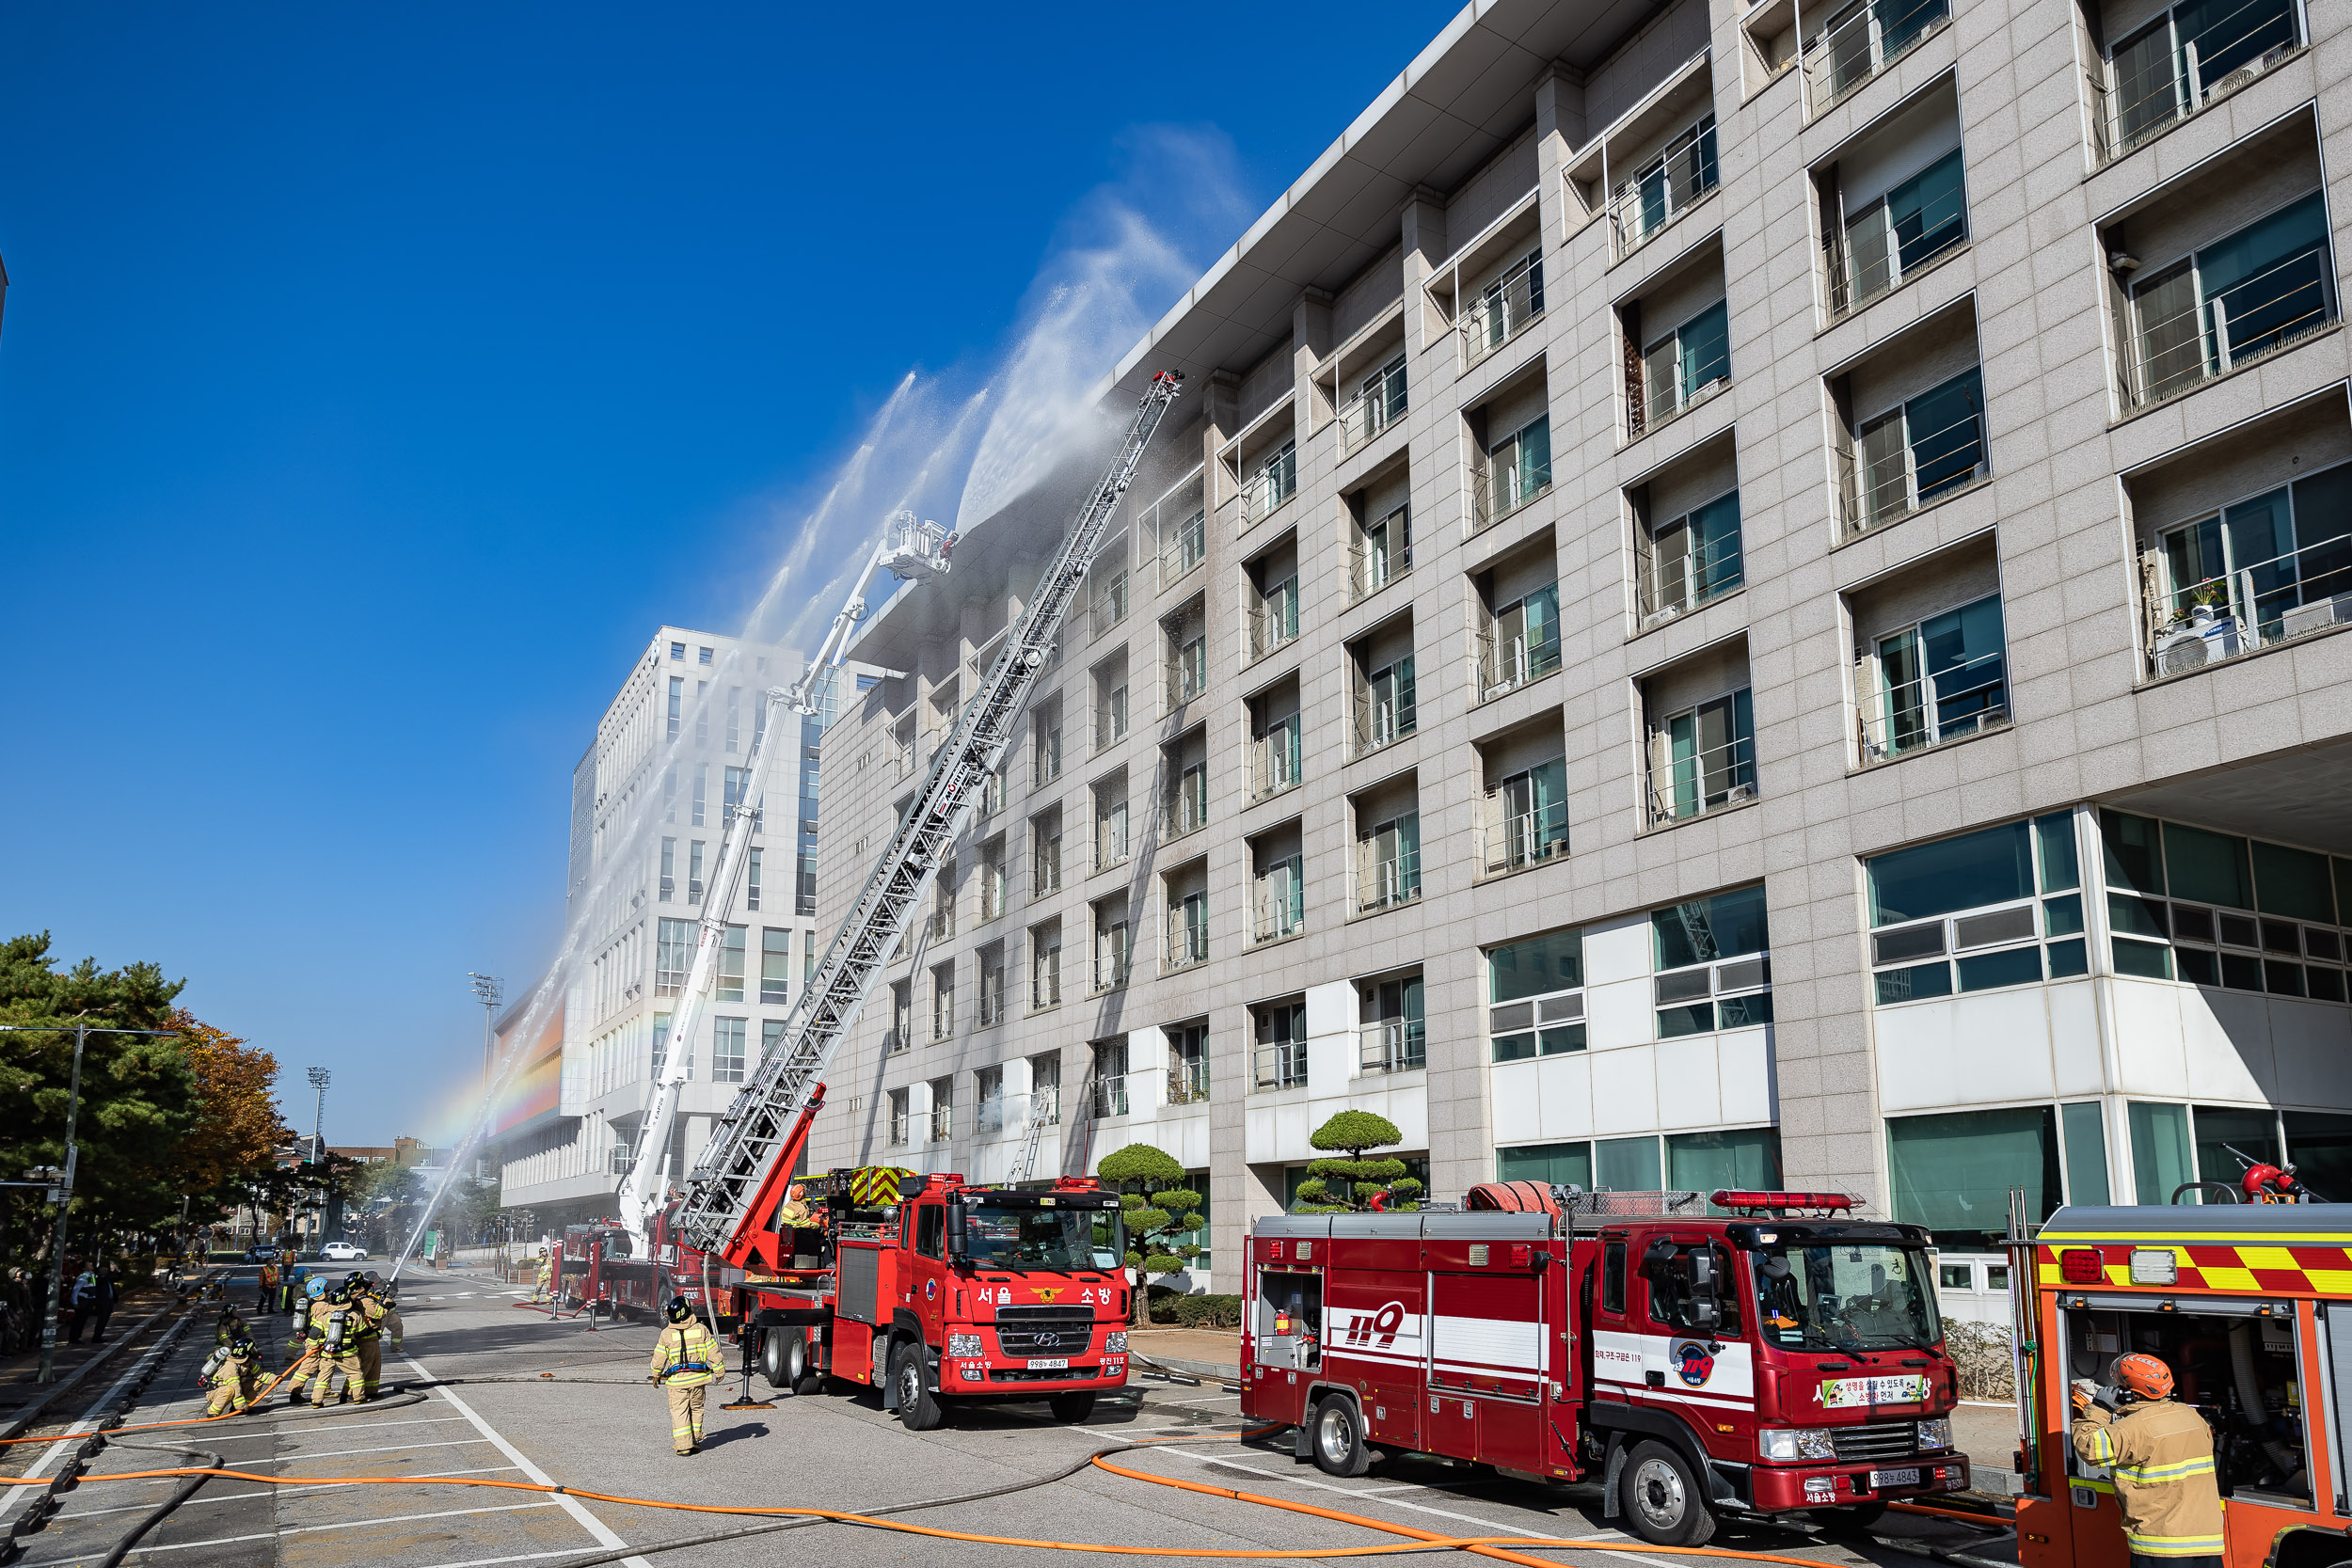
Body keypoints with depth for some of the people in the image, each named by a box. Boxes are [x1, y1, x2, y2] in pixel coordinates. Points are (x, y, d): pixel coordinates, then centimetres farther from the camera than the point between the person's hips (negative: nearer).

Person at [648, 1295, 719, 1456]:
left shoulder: (666, 1334, -5)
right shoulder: (701, 1329, -2)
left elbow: (659, 1358, 2)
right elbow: (713, 1352, 2)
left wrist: (656, 1375, 19)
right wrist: (719, 1370, 11)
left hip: (676, 1379, -2)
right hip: (697, 1377, 2)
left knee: (679, 1411, 5)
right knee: (696, 1409, 17)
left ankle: (684, 1444, 1)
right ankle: (695, 1440, 23)